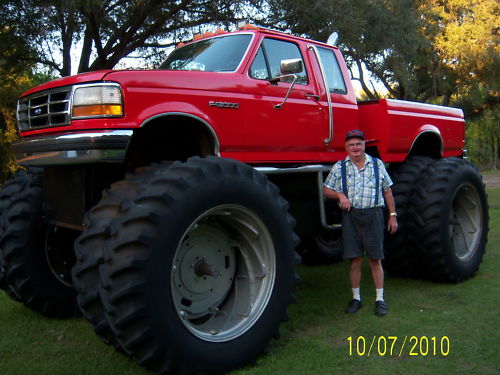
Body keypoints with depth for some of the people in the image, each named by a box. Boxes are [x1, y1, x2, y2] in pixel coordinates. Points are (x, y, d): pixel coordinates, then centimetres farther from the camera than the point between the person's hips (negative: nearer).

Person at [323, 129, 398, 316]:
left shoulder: (377, 164, 8)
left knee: (375, 259, 3)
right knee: (354, 259, 3)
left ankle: (380, 299, 13)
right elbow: (326, 190, 10)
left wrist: (393, 215, 6)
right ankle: (356, 298, 17)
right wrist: (340, 195, -11)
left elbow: (387, 190, 10)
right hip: (351, 216, 0)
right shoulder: (339, 167, 7)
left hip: (373, 215, 0)